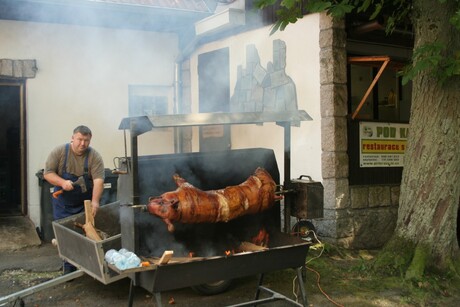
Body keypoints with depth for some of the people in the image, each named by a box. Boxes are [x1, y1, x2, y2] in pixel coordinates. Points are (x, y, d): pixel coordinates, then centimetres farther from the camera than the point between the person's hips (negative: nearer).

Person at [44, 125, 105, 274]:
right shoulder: (59, 152, -10)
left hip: (85, 204, 0)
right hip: (63, 203, 1)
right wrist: (62, 182, -27)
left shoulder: (94, 156, -13)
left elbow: (98, 180, -21)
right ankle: (69, 268, 16)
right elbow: (47, 173, -10)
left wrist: (95, 201, -34)